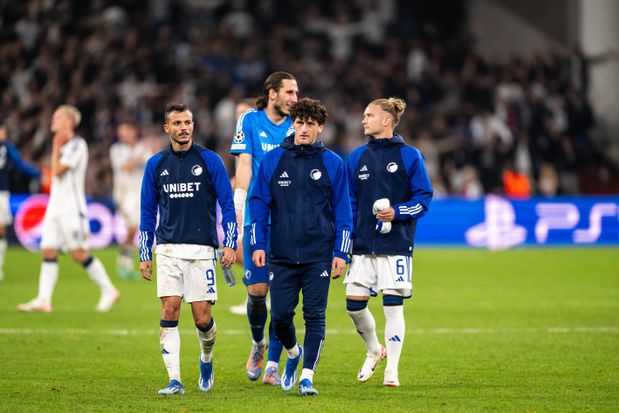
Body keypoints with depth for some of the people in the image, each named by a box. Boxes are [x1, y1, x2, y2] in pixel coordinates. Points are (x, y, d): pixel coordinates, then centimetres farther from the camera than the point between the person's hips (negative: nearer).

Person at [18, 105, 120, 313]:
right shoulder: (64, 145, 16)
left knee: (78, 253, -7)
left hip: (72, 208, -9)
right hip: (55, 207, 9)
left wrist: (56, 148, -8)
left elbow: (58, 171, -15)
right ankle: (44, 299, -6)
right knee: (49, 252, -1)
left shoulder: (77, 144, -10)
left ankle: (109, 290, 4)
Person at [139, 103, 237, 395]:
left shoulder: (210, 160, 2)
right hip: (168, 249, 2)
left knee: (202, 319, -3)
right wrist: (144, 255, 10)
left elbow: (227, 204, 4)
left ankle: (206, 360, 28)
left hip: (201, 249, -2)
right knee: (169, 311, -11)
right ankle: (174, 380, -8)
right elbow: (147, 212, 14)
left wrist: (230, 244, -5)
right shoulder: (156, 164, 9)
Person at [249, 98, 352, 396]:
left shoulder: (332, 163, 3)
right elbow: (258, 203, 8)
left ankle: (306, 376, 1)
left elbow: (342, 211, 5)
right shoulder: (272, 161, 5)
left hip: (318, 256, -1)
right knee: (280, 316, 2)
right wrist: (258, 244, 1)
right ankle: (294, 354, 31)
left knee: (314, 316, -5)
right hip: (282, 256, 1)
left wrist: (340, 253, 0)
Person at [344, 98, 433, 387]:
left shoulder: (409, 156, -2)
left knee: (393, 306, -4)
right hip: (363, 244, 4)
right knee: (354, 304, 0)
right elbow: (349, 201, 13)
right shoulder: (358, 157, 9)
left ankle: (391, 370, 5)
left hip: (396, 245, -4)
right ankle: (374, 350, 26)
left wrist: (397, 212, -17)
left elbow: (424, 197, -2)